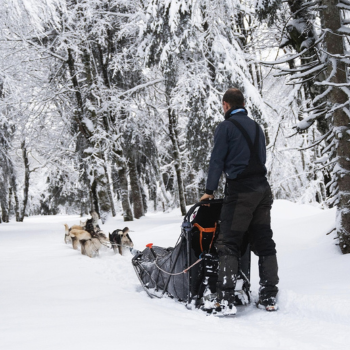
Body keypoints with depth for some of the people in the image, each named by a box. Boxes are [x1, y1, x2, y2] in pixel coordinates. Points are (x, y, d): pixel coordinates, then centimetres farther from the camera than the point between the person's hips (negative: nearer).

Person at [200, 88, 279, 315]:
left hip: (240, 191, -7)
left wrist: (210, 191, -3)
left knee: (229, 245, -7)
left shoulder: (226, 127, -4)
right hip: (263, 190, 7)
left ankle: (226, 300, -14)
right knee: (264, 243, 9)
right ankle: (269, 297, 10)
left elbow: (217, 160, -7)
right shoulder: (256, 127, 17)